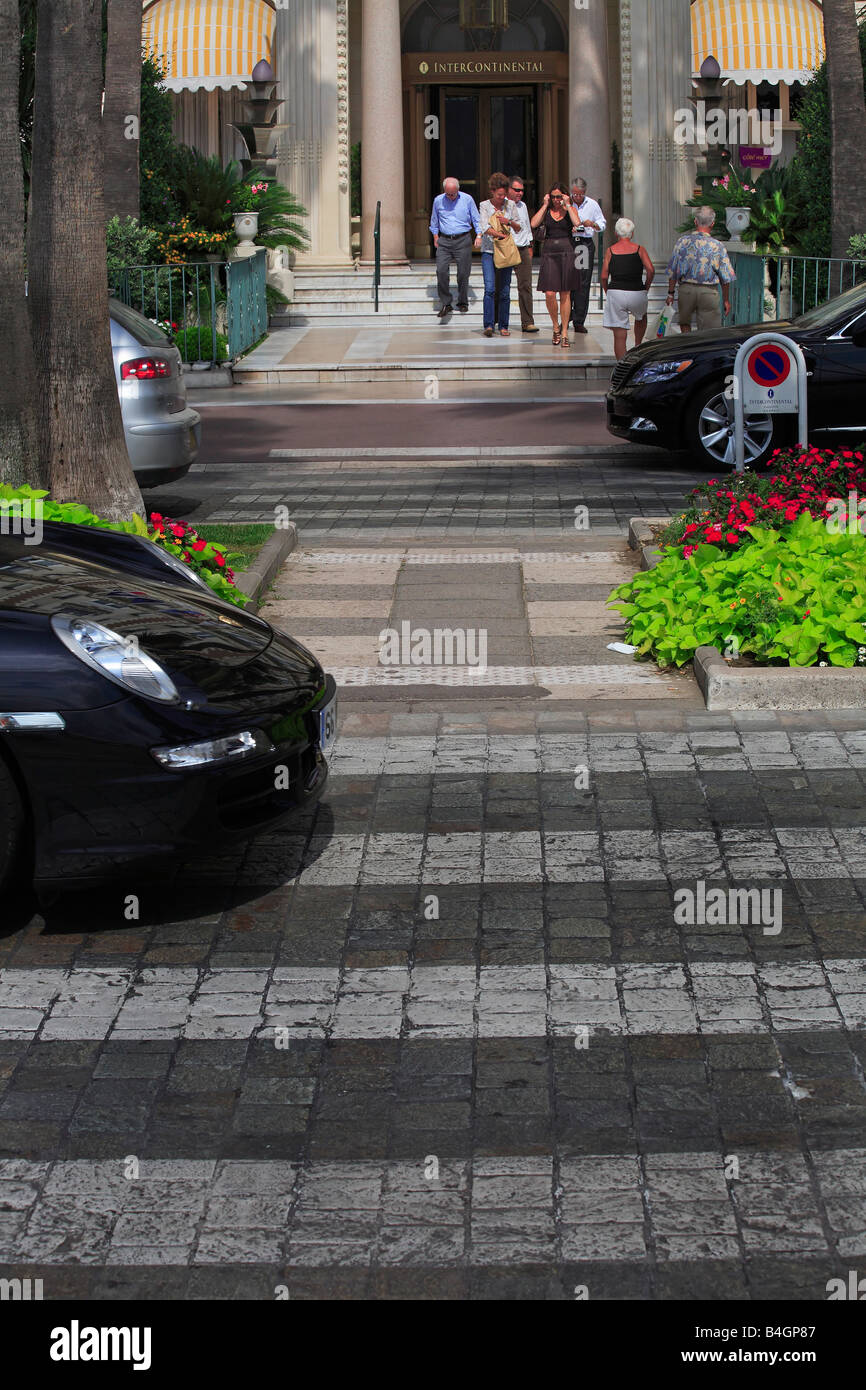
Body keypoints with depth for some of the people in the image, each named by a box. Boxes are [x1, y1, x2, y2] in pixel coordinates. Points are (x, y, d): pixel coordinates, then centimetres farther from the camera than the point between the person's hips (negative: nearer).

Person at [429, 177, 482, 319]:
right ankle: (446, 303, -6)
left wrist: (479, 236, -3)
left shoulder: (467, 199, 0)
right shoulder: (438, 201, 6)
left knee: (463, 273, -1)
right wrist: (435, 237, 13)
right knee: (441, 271, -12)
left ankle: (463, 302, 15)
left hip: (463, 240, -1)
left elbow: (476, 220, 7)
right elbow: (434, 222, 18)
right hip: (444, 241, 1)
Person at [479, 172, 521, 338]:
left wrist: (509, 222, -8)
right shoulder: (485, 206, 0)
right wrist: (502, 235, -18)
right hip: (488, 251, -2)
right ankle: (488, 325, -17)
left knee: (505, 291, 0)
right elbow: (485, 228, -10)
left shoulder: (510, 205, 7)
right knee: (490, 288, -15)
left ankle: (503, 326, 8)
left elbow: (518, 228, 11)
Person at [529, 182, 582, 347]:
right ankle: (556, 327, 12)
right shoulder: (546, 210, 9)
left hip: (566, 254, -1)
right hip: (549, 253, 1)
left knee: (565, 295, 1)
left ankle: (564, 333, 8)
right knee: (549, 294, -10)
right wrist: (545, 205, -4)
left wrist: (567, 205, -8)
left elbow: (577, 223, -14)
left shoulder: (570, 210, 7)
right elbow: (534, 224, -8)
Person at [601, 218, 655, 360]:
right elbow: (651, 271, -7)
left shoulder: (611, 250, 5)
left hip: (615, 293, -1)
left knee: (619, 335, 0)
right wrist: (646, 289, 6)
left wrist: (608, 293, 14)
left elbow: (604, 276, 0)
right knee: (641, 317, 34)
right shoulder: (639, 249, 4)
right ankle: (637, 347, 28)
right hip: (637, 293, 1)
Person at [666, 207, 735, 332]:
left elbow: (672, 271, 2)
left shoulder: (683, 241, -3)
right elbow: (725, 278, -2)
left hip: (686, 288, 2)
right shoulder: (717, 246, -7)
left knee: (684, 323, 25)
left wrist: (671, 293, 13)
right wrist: (726, 300, 9)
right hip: (708, 292, -2)